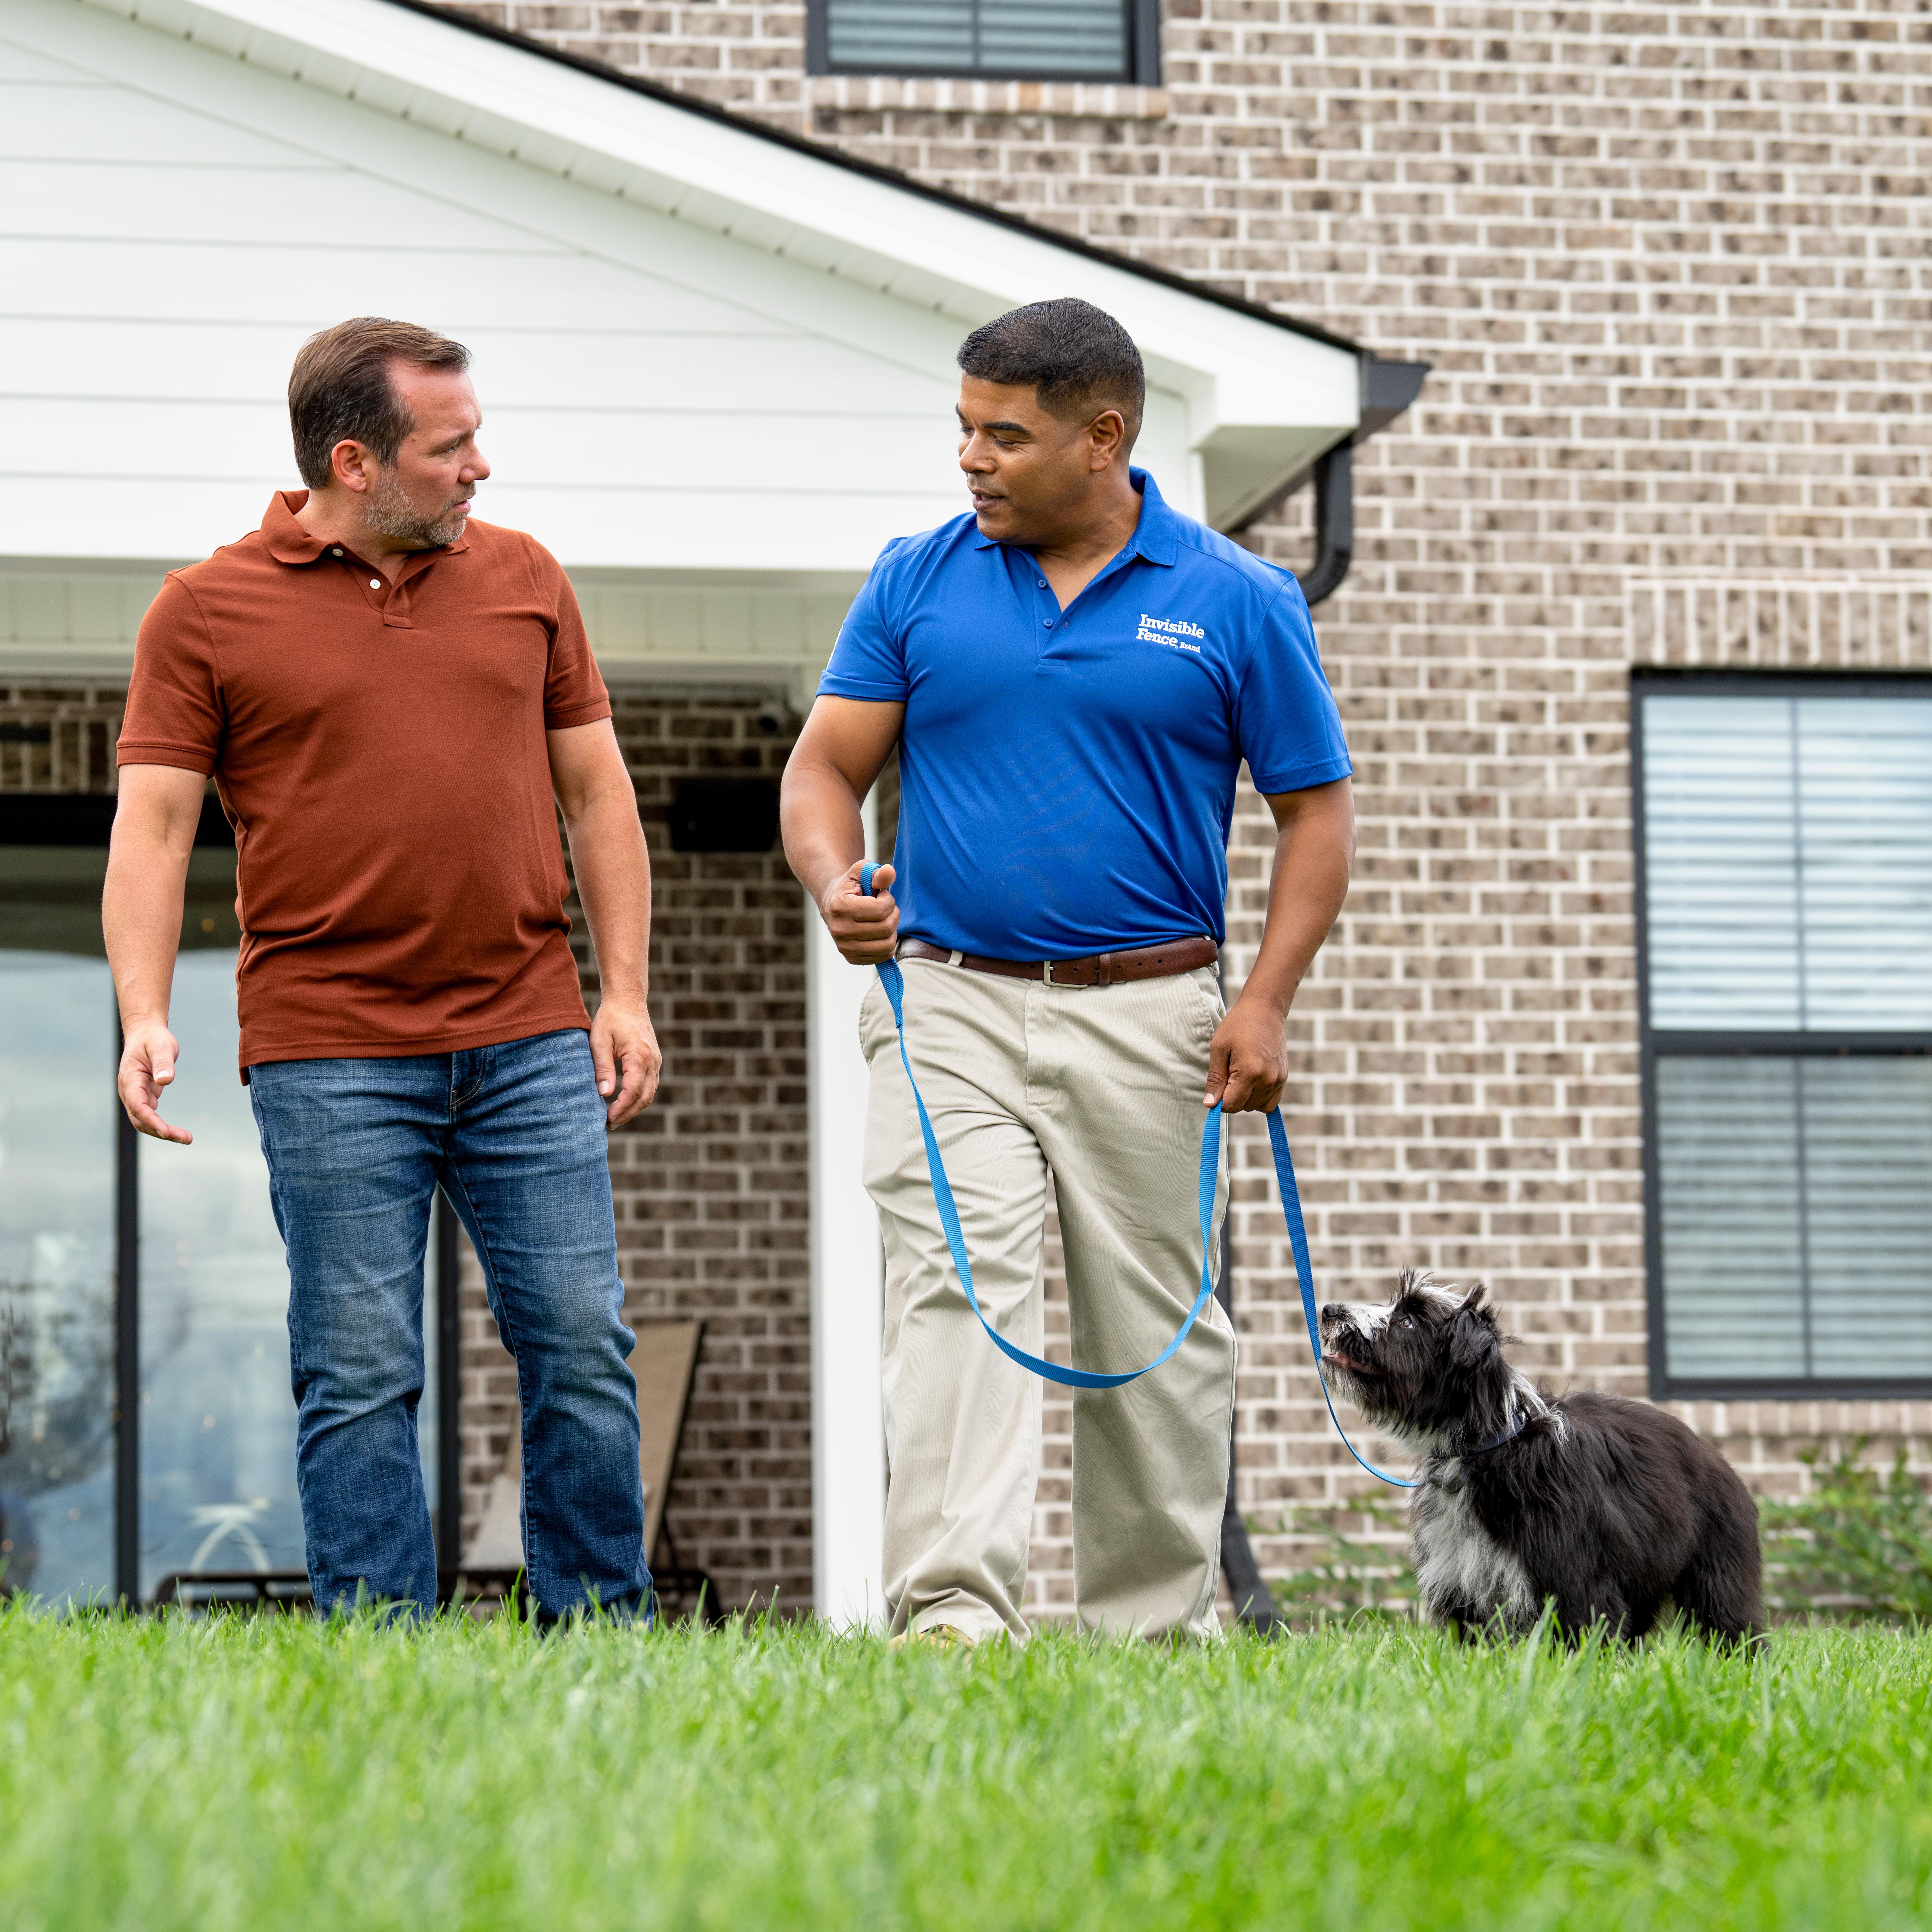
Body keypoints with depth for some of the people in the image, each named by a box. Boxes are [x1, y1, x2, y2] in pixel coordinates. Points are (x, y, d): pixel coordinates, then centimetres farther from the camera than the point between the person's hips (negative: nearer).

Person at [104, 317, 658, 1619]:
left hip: (531, 1044, 3)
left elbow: (596, 791, 14)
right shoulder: (207, 610, 1)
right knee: (361, 1377, -1)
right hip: (329, 1055, -3)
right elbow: (154, 826, -2)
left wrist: (626, 994, 7)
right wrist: (145, 1018, -14)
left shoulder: (522, 577, 11)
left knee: (582, 1349, 3)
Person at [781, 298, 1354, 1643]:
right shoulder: (918, 582, 5)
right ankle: (953, 1612, -21)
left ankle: (1153, 1630, 17)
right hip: (949, 999, 0)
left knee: (1154, 1330, 6)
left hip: (1147, 1016, 0)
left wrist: (1268, 1003, -6)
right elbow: (826, 766, 6)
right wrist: (837, 883, -16)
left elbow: (1317, 810, 4)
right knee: (956, 1289, -14)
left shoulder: (1238, 602, 1)